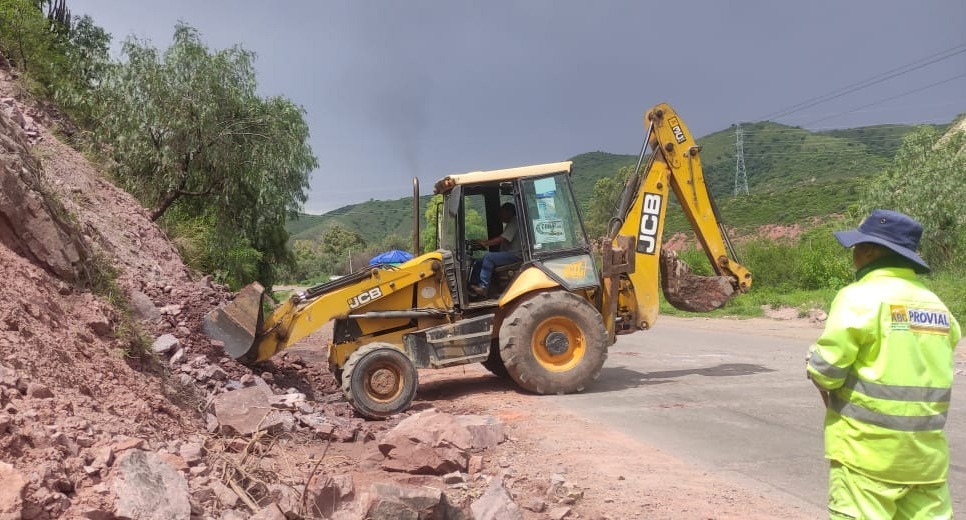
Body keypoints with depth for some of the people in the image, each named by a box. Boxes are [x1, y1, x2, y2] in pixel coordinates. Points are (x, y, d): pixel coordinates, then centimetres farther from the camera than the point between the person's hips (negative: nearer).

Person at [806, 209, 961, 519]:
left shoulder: (861, 297, -13)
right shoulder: (936, 304, 10)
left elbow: (826, 366, -16)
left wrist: (827, 390, 5)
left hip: (868, 445, -7)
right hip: (928, 448, 7)